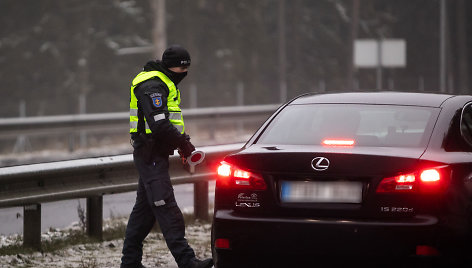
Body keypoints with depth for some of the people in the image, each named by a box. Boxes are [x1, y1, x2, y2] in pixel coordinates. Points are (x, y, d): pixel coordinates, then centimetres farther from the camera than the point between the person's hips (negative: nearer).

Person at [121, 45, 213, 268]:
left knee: (144, 207, 14)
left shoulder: (164, 83, 19)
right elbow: (159, 125, -26)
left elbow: (168, 121, 26)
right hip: (151, 155, -11)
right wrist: (184, 144, -18)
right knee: (166, 209, -13)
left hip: (155, 155, 11)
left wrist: (183, 142, 10)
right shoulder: (152, 86, -16)